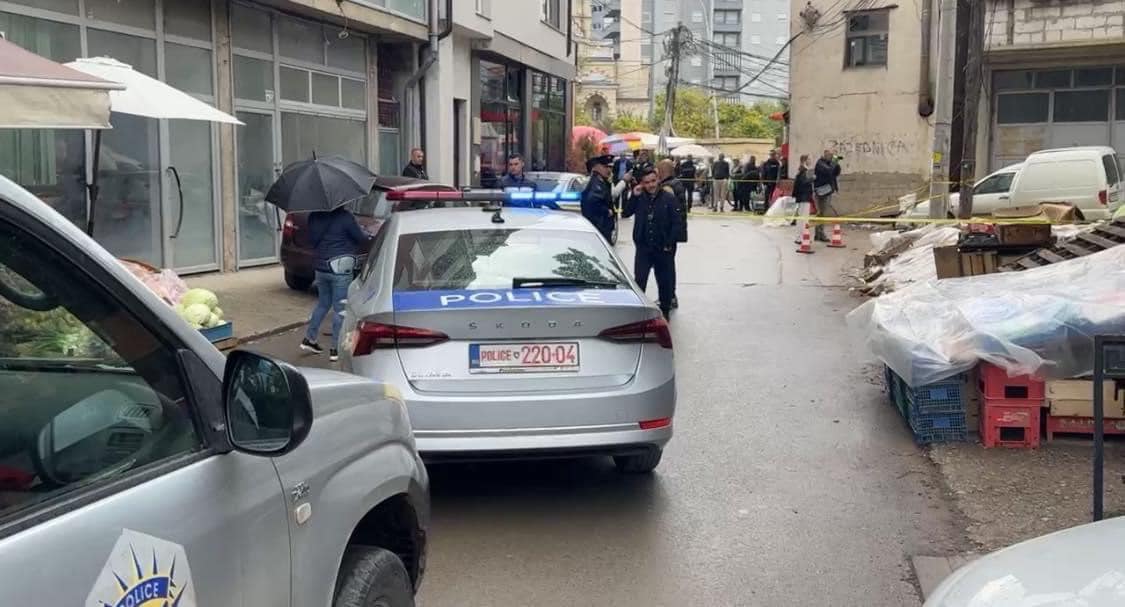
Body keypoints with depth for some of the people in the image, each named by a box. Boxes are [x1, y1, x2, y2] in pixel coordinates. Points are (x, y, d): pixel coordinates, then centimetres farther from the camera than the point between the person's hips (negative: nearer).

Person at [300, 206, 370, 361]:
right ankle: (336, 349, 4)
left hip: (320, 268, 6)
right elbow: (360, 238, -6)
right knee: (340, 308, 2)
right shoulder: (345, 216, -15)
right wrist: (367, 236, 15)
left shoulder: (314, 216, 3)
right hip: (340, 268, -6)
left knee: (323, 303, 23)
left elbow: (312, 239, 12)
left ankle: (309, 339, 26)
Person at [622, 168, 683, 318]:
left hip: (663, 249, -1)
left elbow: (676, 224, -5)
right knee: (639, 280, -3)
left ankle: (665, 310, 27)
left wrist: (669, 244, -11)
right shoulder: (640, 198, 2)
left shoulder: (669, 199, -6)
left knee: (665, 282, 11)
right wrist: (634, 196, -12)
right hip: (643, 248, 1)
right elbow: (625, 213, -2)